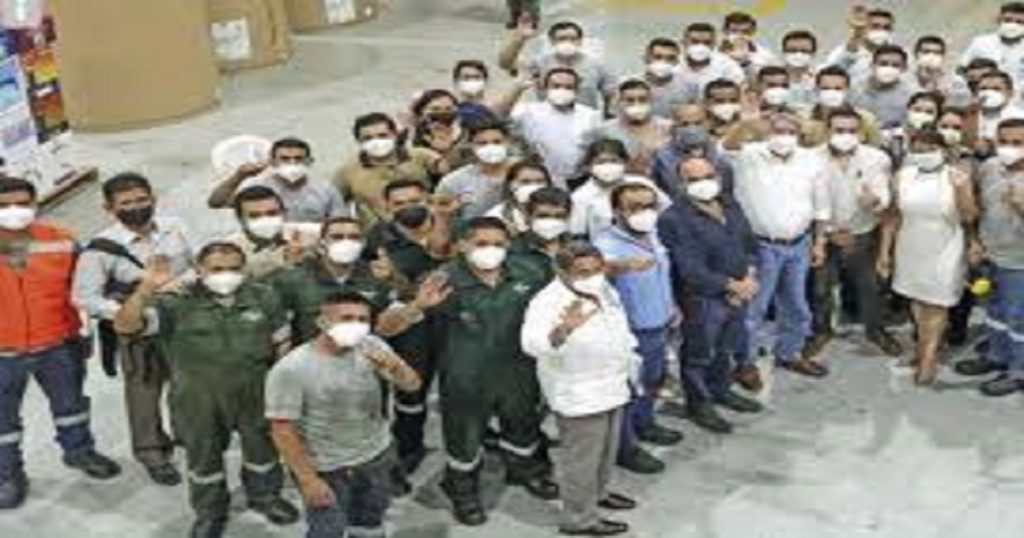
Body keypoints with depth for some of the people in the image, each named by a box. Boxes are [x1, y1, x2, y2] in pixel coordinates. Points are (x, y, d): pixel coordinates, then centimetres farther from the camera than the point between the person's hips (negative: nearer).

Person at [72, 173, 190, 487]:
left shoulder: (174, 229, -7)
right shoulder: (101, 249, -20)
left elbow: (194, 264, 8)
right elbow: (84, 297, -16)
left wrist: (185, 280, -15)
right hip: (138, 334, -4)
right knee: (144, 396, 12)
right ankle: (152, 454, 33)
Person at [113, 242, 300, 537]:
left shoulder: (263, 297, -7)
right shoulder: (178, 302, -16)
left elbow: (282, 342, 5)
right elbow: (124, 325, -25)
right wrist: (146, 289, -39)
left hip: (255, 394, 2)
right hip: (199, 401, -2)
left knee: (263, 447, 21)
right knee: (204, 457, 16)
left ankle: (265, 495, 49)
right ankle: (210, 512, 40)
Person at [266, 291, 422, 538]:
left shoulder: (371, 346, -10)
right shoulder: (290, 369, -24)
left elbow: (412, 385, -10)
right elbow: (282, 430, -19)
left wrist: (396, 367, -32)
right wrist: (308, 480, -18)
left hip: (378, 457, 5)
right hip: (326, 469, -5)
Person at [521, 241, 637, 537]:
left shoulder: (604, 290, 2)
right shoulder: (549, 301, -26)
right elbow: (532, 343, -43)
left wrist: (630, 361, 25)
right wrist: (562, 330, -61)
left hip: (611, 386, 9)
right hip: (578, 395, -9)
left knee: (606, 448, 25)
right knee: (582, 458, 0)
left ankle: (598, 492, 45)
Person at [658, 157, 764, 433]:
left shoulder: (730, 205, 6)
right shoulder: (674, 219, -20)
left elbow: (749, 242, 13)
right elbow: (690, 267, -23)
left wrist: (750, 275, -5)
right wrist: (731, 285, -21)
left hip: (739, 294, 7)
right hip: (702, 299, -7)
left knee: (727, 348, 23)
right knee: (699, 354, 8)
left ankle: (720, 390, 45)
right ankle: (699, 403, 26)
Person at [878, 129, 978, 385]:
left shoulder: (958, 177, -14)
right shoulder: (903, 176, -7)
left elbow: (969, 217, -15)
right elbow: (893, 216, 1)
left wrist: (960, 190, -30)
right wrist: (885, 251, 3)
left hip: (944, 253, -3)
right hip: (911, 251, 3)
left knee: (935, 305, 4)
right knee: (917, 301, 17)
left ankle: (929, 358, 15)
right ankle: (925, 347, 36)